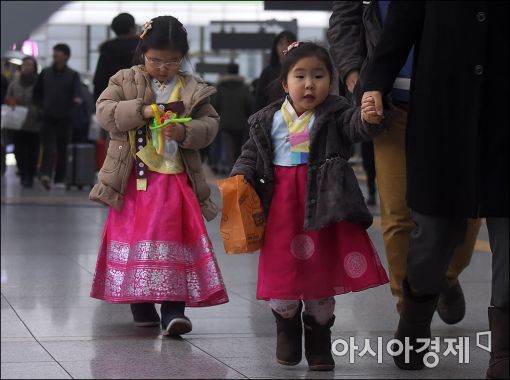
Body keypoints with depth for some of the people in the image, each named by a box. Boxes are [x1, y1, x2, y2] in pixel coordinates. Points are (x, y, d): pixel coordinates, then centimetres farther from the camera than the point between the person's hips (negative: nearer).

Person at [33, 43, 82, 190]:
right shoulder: (45, 73, 10)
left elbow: (77, 92, -12)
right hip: (49, 116, 1)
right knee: (49, 146, -13)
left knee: (62, 149, 4)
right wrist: (41, 105, 4)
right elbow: (37, 92, 19)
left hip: (66, 117, -1)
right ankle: (46, 174, -27)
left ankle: (60, 179, 10)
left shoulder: (73, 75, 3)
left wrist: (77, 99, -34)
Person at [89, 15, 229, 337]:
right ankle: (141, 306, 19)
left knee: (175, 240, -5)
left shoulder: (194, 89, 4)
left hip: (176, 180, 0)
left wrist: (185, 132, -20)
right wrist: (142, 111, -22)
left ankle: (173, 308, -6)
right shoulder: (125, 81, 3)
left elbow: (210, 124, 1)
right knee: (135, 238, 6)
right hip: (134, 179, 0)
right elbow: (105, 112, -9)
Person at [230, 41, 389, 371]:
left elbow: (354, 127, -22)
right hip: (282, 209, 1)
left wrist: (368, 118, -45)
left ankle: (319, 344, 24)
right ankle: (288, 335, 31)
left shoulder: (334, 114, -4)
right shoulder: (268, 121, 3)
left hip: (321, 206, -1)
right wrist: (241, 178, -8)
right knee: (284, 273, 7)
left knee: (322, 273, 8)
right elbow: (252, 154, 10)